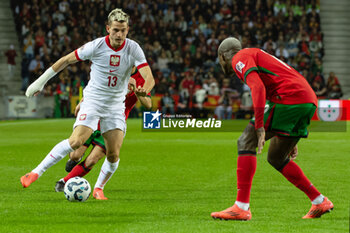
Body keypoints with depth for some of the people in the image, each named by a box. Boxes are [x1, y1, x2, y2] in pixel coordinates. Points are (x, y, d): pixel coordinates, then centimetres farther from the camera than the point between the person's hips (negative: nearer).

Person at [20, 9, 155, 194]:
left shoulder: (133, 49, -9)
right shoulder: (96, 46, -13)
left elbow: (149, 77, -16)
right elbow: (66, 60, -2)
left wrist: (144, 89, -41)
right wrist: (40, 81, 2)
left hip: (116, 106, 3)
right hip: (93, 101, -3)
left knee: (114, 155, -6)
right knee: (76, 141, -23)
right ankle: (35, 173, -17)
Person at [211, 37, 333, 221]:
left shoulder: (240, 58, 4)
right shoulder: (256, 55, 33)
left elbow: (258, 87, -15)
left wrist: (259, 127, -20)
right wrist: (291, 139, 37)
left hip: (289, 97, -9)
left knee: (246, 142, -6)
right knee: (276, 158, 20)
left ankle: (241, 207, -14)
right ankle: (319, 202, 23)